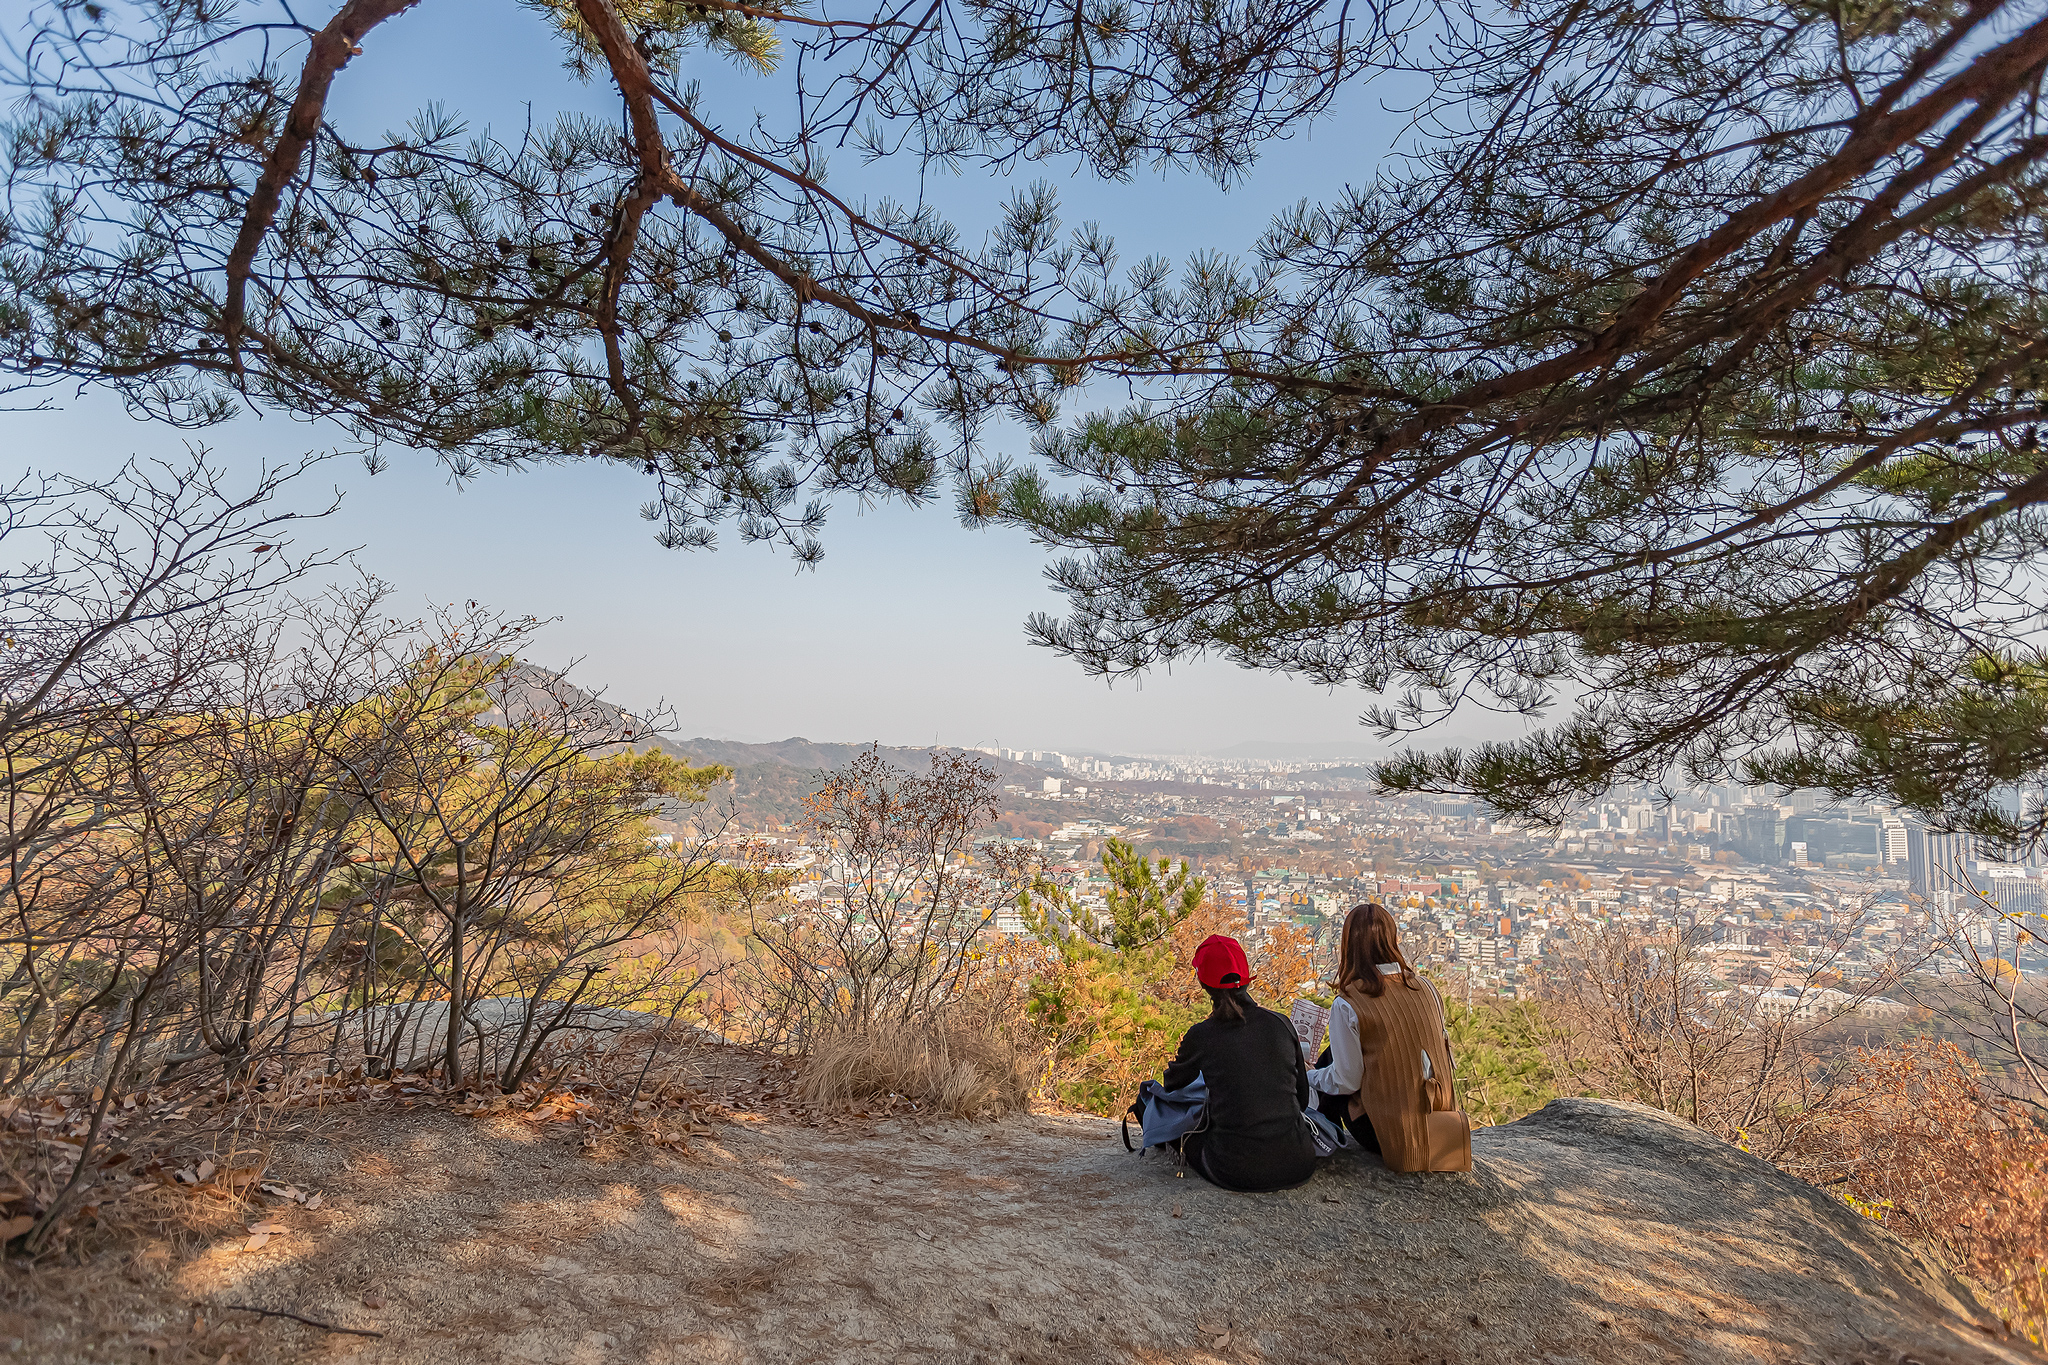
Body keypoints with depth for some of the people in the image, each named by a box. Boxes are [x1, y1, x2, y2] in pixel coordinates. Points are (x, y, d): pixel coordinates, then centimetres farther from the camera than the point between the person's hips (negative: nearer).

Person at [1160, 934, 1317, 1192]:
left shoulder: (1201, 1036, -5)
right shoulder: (1281, 1024, 1)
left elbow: (1173, 1086, 16)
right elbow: (1302, 1099, 13)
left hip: (1236, 1172, -2)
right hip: (1298, 1167, 3)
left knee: (1190, 1132, 26)